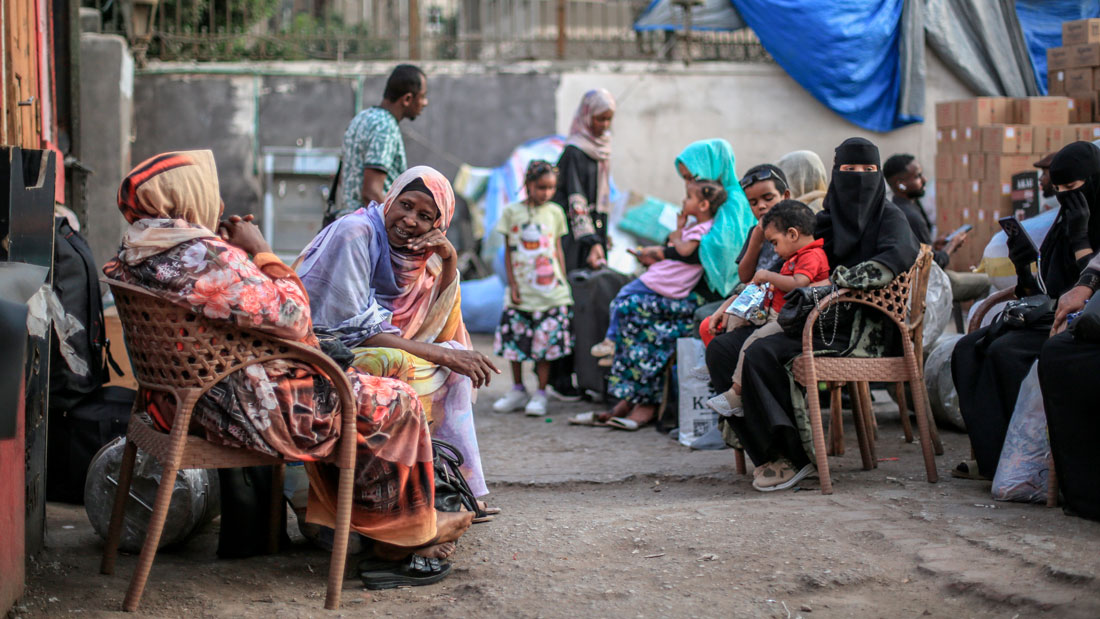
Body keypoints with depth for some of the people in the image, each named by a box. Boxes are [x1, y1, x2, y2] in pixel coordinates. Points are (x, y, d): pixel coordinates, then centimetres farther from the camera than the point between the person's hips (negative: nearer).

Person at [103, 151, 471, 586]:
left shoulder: (130, 259, 3)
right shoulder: (207, 257, -27)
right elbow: (293, 320, -21)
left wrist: (238, 252, 7)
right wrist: (261, 253, -10)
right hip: (243, 412, -10)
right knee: (395, 405, 4)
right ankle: (406, 532, 23)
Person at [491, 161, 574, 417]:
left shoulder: (555, 212, 6)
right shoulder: (512, 212, 1)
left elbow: (558, 250, 10)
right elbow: (508, 252, 3)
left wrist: (563, 282, 6)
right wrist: (512, 285, -3)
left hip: (551, 292, 0)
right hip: (522, 293, 0)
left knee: (546, 343, -2)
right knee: (515, 342, 5)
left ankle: (541, 394, 7)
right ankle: (518, 391, 20)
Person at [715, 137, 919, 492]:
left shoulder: (889, 217, 2)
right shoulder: (825, 219, 20)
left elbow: (900, 254, -20)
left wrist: (841, 279, -24)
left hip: (860, 330, -7)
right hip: (815, 319, 7)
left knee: (762, 353, -30)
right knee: (722, 349, -13)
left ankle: (793, 456, -22)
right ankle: (767, 450, -15)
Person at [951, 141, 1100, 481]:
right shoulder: (1063, 225, 16)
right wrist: (1024, 268, -3)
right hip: (1047, 319, 8)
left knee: (1006, 352, -29)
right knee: (968, 350, -11)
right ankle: (992, 456, -15)